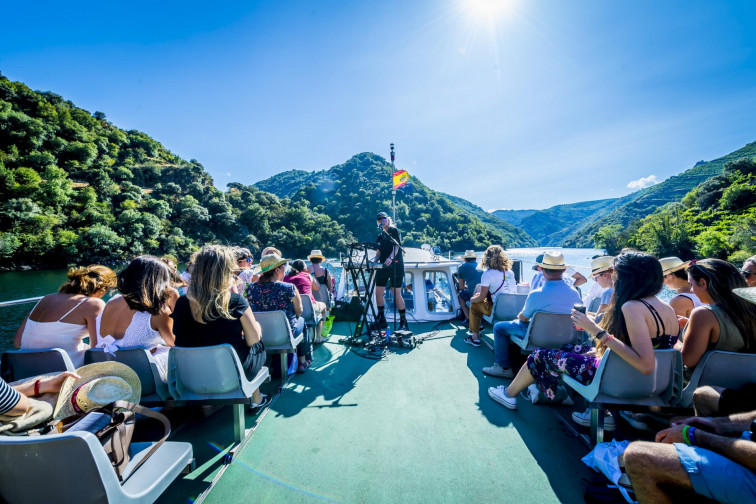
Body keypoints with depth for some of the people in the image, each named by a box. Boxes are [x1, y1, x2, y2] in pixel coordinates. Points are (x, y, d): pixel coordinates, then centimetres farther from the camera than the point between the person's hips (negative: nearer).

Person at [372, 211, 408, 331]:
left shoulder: (394, 231, 3)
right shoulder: (379, 237, 20)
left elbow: (396, 246, -11)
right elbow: (379, 253, 15)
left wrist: (391, 257, -29)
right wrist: (373, 261, -6)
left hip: (395, 266, -6)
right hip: (382, 267, 6)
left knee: (396, 294, -7)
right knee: (378, 293, 3)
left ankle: (404, 322, 4)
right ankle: (381, 320, 16)